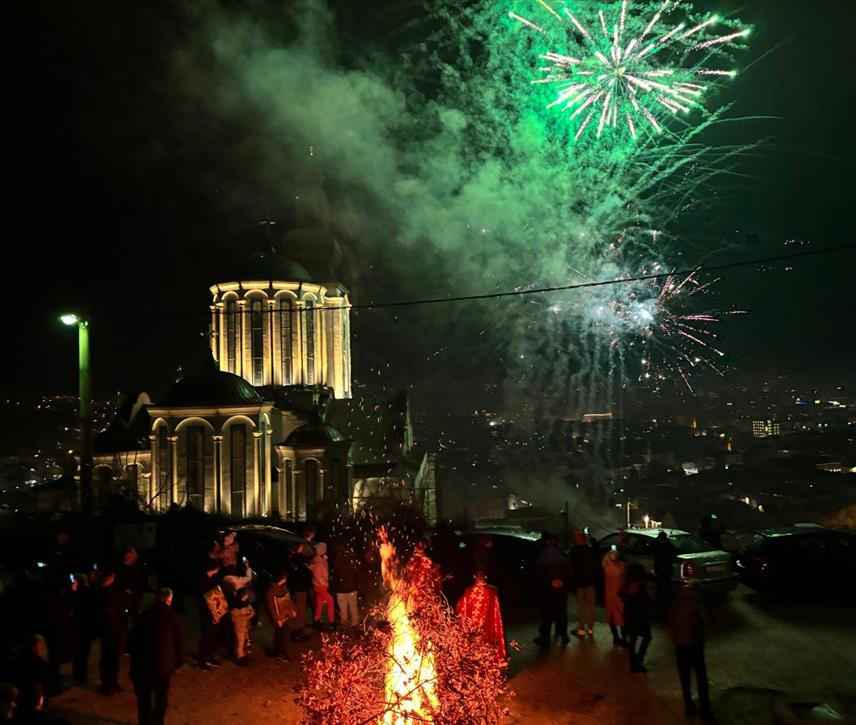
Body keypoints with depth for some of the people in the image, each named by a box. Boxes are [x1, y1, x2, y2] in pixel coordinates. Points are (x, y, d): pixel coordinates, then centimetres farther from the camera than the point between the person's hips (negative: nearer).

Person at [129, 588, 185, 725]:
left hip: (141, 663, 3)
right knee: (160, 698, 13)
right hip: (163, 664, -3)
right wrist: (178, 662, 6)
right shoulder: (174, 618, -6)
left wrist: (134, 657, 17)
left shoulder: (144, 615, 3)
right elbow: (179, 642, -5)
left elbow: (132, 639, 7)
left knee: (143, 697, 18)